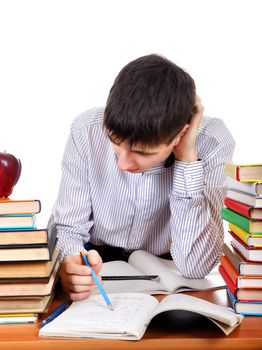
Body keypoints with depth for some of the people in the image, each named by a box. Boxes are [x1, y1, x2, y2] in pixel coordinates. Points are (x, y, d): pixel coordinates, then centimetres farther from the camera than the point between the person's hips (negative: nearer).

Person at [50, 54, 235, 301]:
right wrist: (69, 266, -33)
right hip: (97, 267, 1)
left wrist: (188, 161, -30)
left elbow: (194, 267, -24)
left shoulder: (212, 144, -22)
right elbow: (68, 227, -11)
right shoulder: (87, 130, -19)